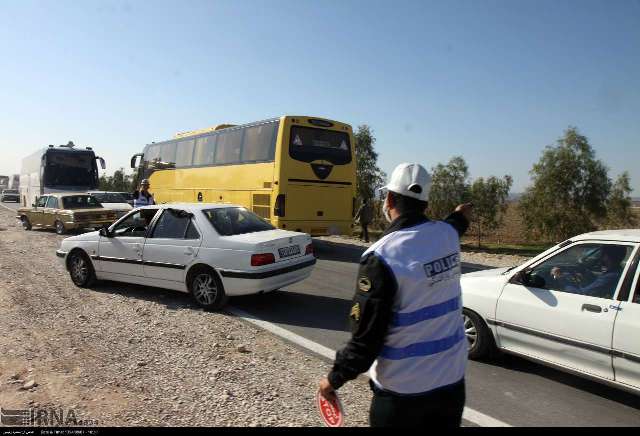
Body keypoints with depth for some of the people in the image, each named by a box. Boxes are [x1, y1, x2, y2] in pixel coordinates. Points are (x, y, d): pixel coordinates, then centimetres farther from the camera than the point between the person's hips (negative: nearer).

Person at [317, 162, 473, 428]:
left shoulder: (381, 257, -23)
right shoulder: (448, 233, -5)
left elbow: (367, 336, -19)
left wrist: (334, 379, -4)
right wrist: (460, 219, 45)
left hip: (403, 392, -5)